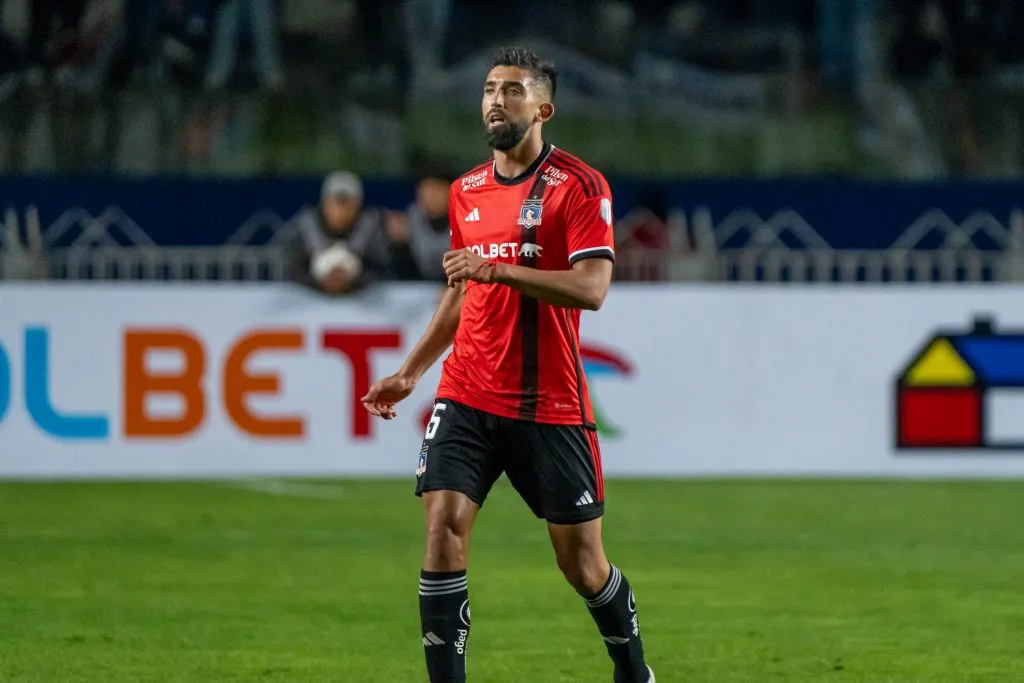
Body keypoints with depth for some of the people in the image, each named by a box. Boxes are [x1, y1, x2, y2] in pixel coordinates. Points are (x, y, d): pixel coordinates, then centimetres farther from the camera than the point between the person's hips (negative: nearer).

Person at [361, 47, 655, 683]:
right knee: (444, 527, -13)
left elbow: (591, 288, -18)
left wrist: (498, 270, -26)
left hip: (551, 405, -4)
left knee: (582, 563, 3)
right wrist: (411, 371, 23)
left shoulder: (580, 185, -7)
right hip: (468, 395, 4)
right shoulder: (465, 191, 12)